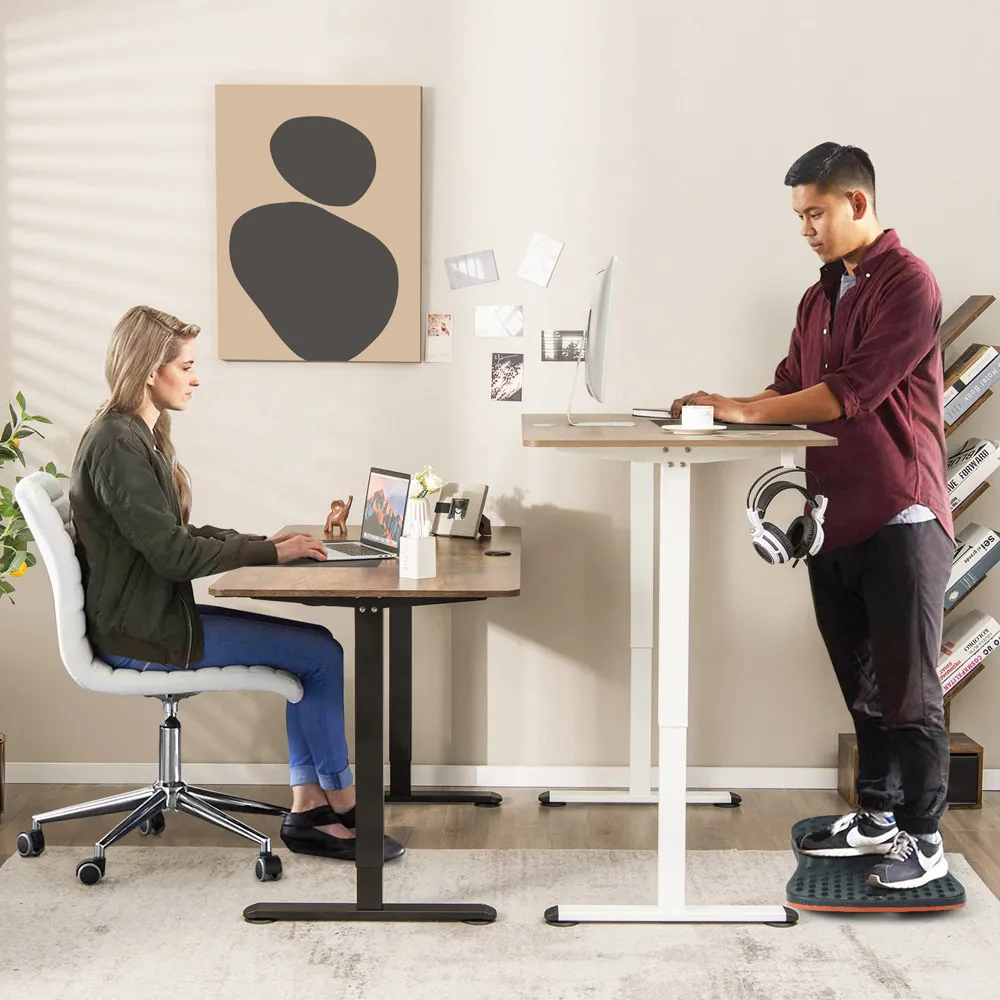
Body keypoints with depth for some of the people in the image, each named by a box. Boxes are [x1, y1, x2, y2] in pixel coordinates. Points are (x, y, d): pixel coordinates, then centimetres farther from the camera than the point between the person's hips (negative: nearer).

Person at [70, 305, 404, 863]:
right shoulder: (118, 445, -19)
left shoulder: (143, 435, 13)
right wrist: (269, 553, -13)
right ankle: (343, 805, 7)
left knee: (316, 648, 2)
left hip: (156, 613, 10)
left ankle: (308, 811, 3)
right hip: (142, 633, -10)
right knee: (321, 653, -9)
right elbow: (172, 552, -22)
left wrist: (264, 542, 4)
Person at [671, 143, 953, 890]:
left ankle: (925, 840, 11)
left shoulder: (906, 283, -11)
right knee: (862, 681, 15)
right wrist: (727, 410, -4)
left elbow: (852, 392, -19)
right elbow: (792, 387, 14)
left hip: (900, 517, -8)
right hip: (836, 515, 8)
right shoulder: (820, 297, 15)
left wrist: (746, 410, -15)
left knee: (907, 687, 0)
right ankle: (877, 817, 26)